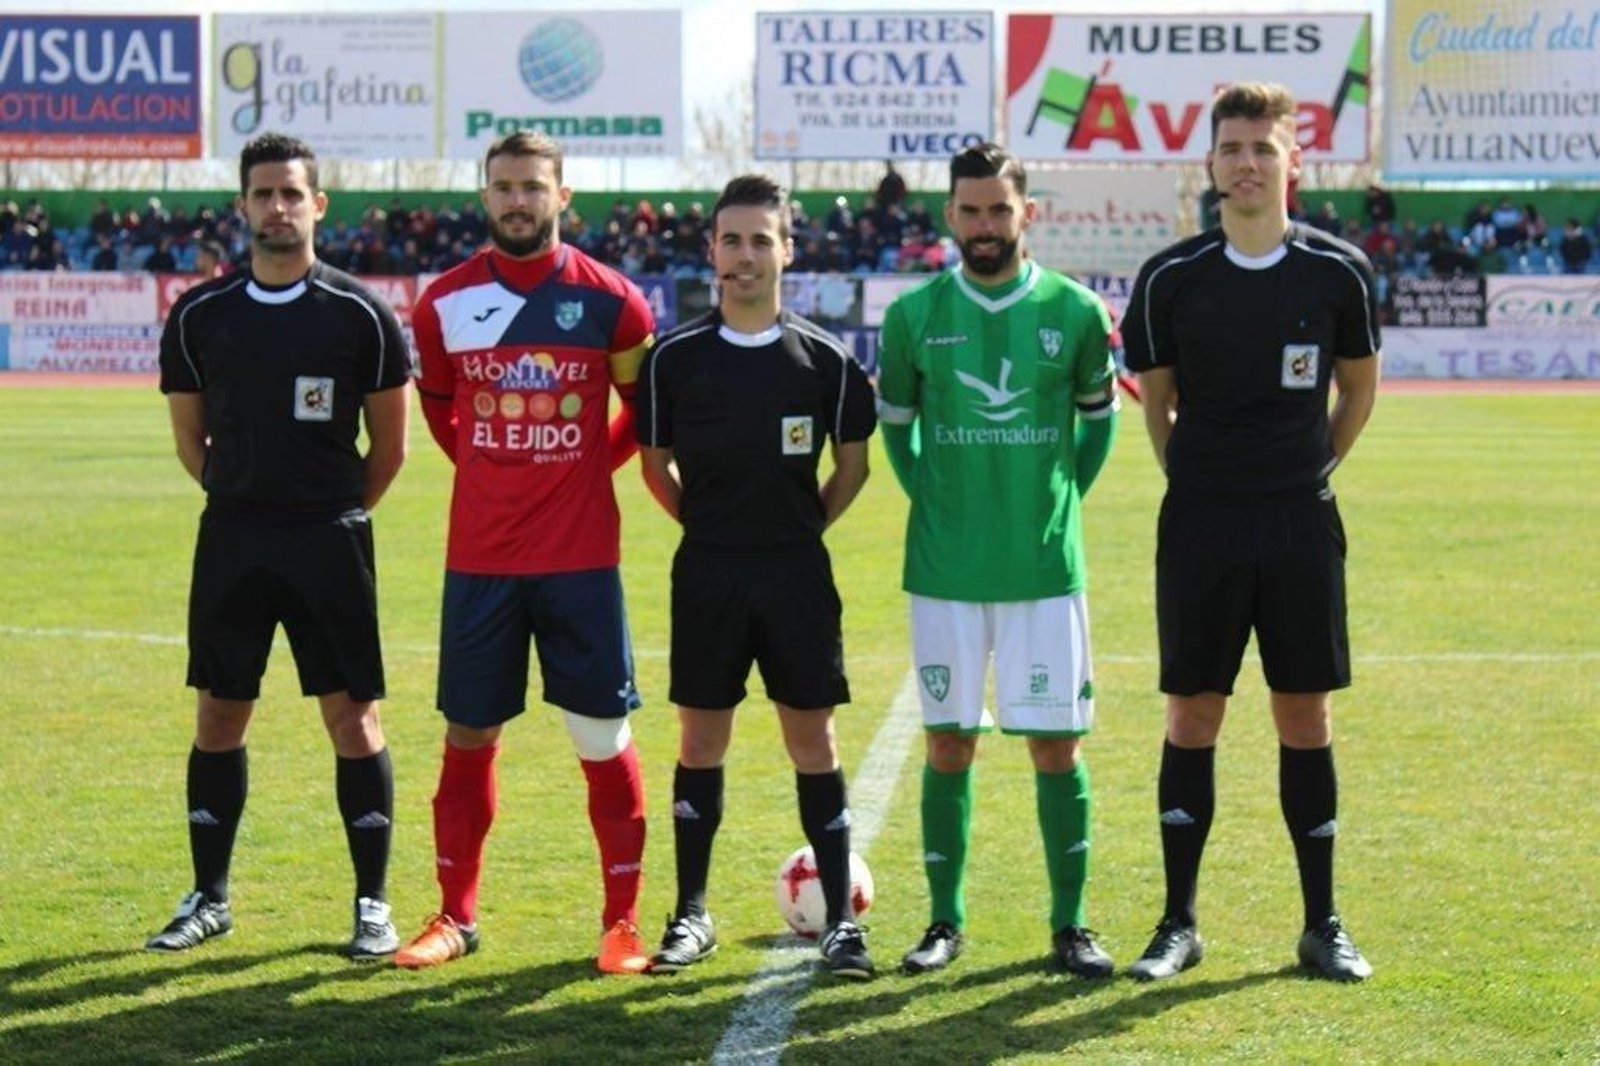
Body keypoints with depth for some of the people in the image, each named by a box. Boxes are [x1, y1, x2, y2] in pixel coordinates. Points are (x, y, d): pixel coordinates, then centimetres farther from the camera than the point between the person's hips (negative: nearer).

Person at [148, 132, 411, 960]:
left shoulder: (360, 316, -3)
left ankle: (372, 903, 6)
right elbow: (191, 439, 14)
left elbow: (388, 445, 4)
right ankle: (208, 896, 19)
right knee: (218, 715, 7)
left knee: (352, 714, -2)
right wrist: (246, 500, 10)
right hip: (231, 541, 3)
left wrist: (336, 515, 6)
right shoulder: (199, 316, 4)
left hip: (330, 542, -2)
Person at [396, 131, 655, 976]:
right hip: (478, 556, 2)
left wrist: (587, 468, 6)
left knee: (604, 737, 1)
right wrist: (490, 467, 12)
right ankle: (456, 915, 19)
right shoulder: (445, 302, 2)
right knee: (467, 735, 8)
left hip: (580, 556, -2)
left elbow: (644, 404, 11)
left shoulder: (609, 301, -3)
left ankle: (622, 920, 11)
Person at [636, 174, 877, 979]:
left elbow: (852, 464, 10)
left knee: (813, 740, 2)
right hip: (707, 576, 1)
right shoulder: (675, 358, 0)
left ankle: (841, 918, 7)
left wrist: (800, 529, 6)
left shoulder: (823, 359, -1)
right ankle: (692, 913, 16)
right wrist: (709, 525, 8)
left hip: (797, 577, -1)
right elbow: (656, 462, 11)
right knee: (700, 739, 6)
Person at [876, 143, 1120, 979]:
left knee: (1056, 746, 1)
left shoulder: (1073, 311, 0)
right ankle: (945, 920, 16)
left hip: (1045, 566, 0)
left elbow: (1099, 417, 13)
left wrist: (1063, 497, 5)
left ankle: (1070, 924, 11)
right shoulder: (914, 314, 0)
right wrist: (934, 503, 5)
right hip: (945, 568, 0)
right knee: (947, 746, 5)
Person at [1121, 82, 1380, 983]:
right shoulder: (1172, 278, -2)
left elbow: (1360, 391, 12)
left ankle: (1323, 925, 14)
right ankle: (1180, 923, 12)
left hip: (1301, 526, 0)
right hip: (1200, 528, 0)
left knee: (1306, 716, 5)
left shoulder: (1338, 272, -2)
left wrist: (1308, 470, 10)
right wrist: (1196, 479, 10)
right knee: (1193, 717, 3)